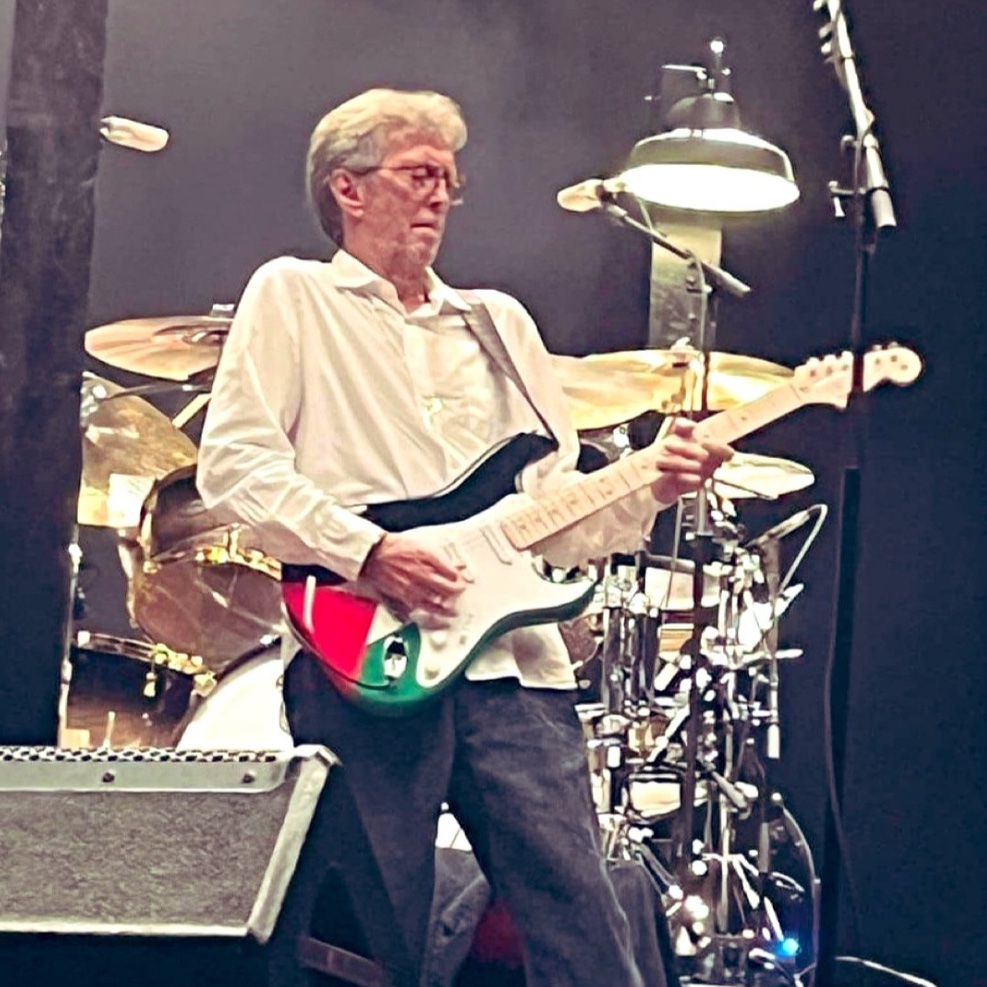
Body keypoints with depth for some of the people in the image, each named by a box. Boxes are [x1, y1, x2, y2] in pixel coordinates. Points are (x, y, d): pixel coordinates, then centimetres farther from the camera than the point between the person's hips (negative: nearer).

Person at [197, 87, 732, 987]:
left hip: (510, 657, 4)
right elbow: (233, 463, -3)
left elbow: (555, 507, 20)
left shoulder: (500, 323, 25)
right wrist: (366, 552, -13)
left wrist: (649, 487, 1)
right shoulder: (292, 296, 11)